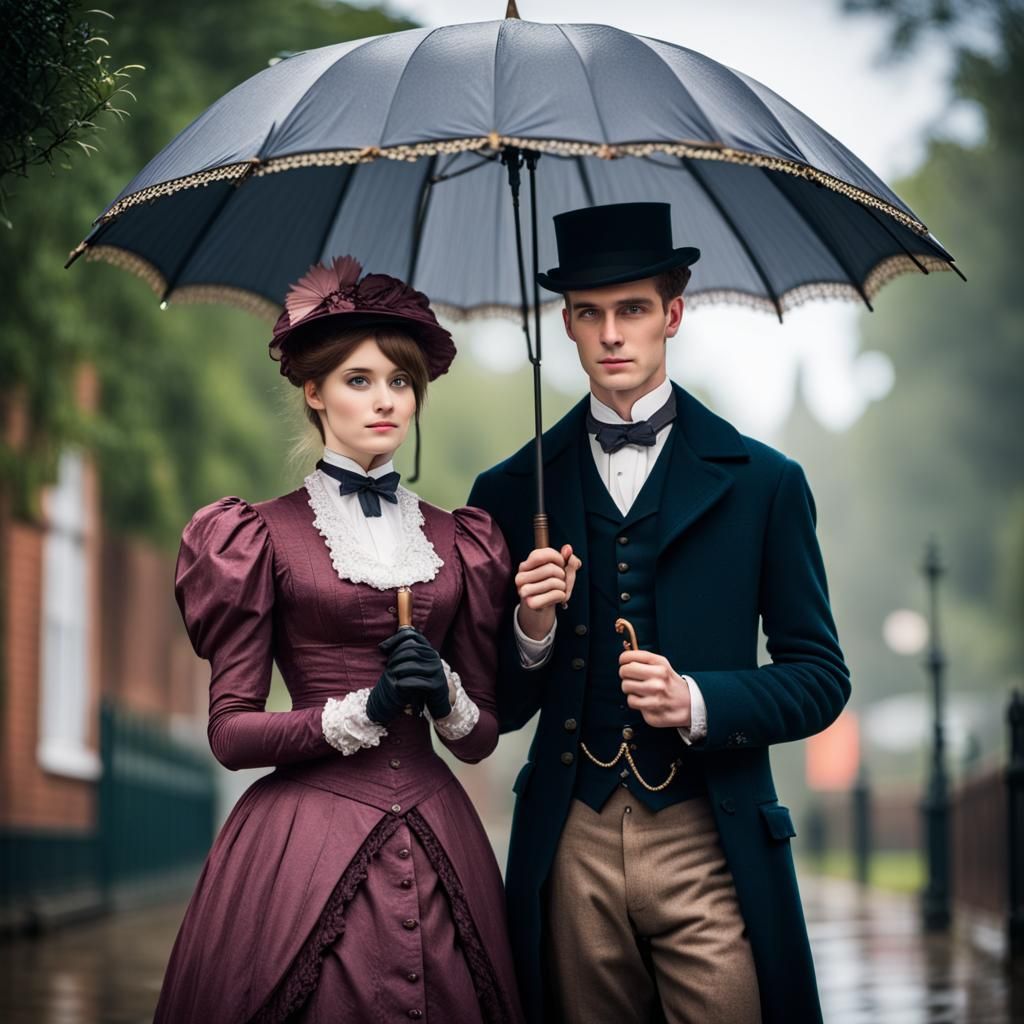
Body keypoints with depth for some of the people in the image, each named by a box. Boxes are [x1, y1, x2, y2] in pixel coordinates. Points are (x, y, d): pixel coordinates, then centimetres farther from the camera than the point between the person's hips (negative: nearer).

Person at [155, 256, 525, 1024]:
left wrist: (444, 695, -8)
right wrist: (365, 710, -14)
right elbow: (231, 731, -3)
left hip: (437, 840, 3)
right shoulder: (266, 535, 1)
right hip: (306, 839, -3)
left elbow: (481, 735, 13)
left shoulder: (457, 541, 12)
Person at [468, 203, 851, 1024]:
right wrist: (532, 635, -10)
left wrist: (698, 703, -12)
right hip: (570, 850, 2)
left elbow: (820, 678, 4)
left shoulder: (763, 483, 4)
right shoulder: (513, 492, 8)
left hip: (711, 845, -1)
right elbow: (496, 710, 11)